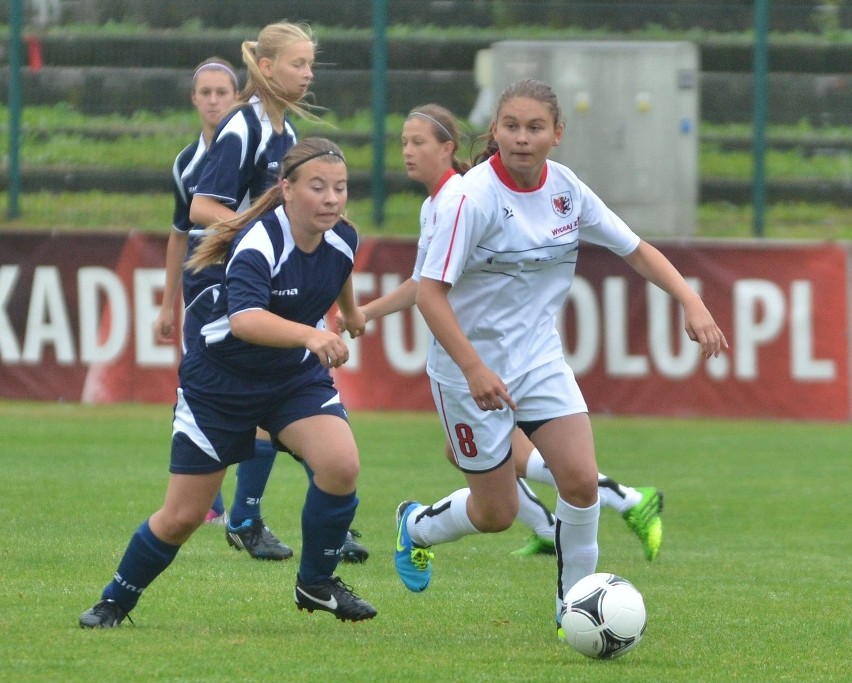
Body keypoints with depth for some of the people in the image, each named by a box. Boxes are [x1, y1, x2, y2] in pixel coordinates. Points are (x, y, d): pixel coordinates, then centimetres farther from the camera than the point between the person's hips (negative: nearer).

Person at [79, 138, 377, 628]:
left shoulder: (343, 239, -10)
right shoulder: (258, 244, -30)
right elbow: (244, 319, -49)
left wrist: (351, 312, 38)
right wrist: (309, 334, -66)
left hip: (297, 376, 5)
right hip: (220, 382, -5)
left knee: (341, 464, -23)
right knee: (183, 516, 1)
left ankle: (317, 583, -2)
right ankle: (117, 599, 27)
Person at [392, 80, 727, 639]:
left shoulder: (565, 188, -3)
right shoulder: (473, 197, -21)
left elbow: (635, 249, 7)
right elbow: (430, 292, -22)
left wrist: (692, 303, -6)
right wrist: (474, 368, -30)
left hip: (540, 358, 5)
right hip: (473, 370, -5)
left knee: (581, 478, -13)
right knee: (497, 514, 4)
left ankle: (574, 604, 7)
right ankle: (417, 525, 37)